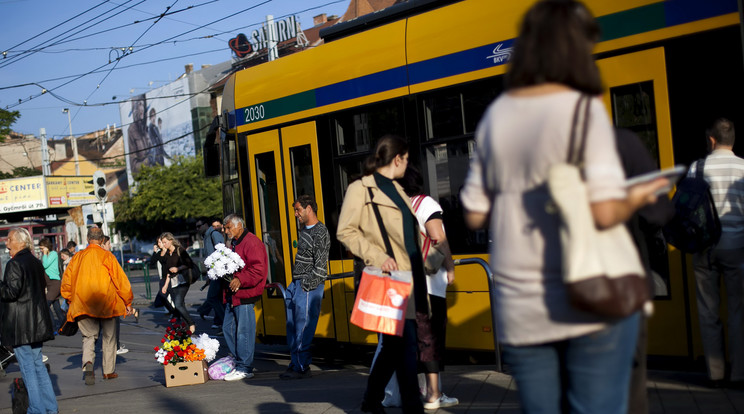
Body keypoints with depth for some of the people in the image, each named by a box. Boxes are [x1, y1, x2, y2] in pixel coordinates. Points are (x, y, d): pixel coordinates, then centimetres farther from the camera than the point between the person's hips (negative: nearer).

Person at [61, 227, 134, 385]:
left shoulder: (78, 257, 2)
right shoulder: (107, 256, -6)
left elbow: (66, 281, 6)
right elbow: (121, 279, -5)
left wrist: (70, 301, 19)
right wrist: (127, 302, 3)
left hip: (83, 305, 2)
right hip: (106, 304, -2)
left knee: (88, 336, 8)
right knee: (108, 337, 13)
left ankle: (88, 363, -19)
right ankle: (109, 371, 19)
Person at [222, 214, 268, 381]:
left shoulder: (251, 242, -12)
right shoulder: (234, 243, 19)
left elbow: (258, 269, -19)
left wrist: (240, 280, -26)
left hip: (245, 295, -10)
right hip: (232, 294, 10)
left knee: (244, 331, -6)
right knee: (228, 328, 12)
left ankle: (244, 368, -2)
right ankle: (236, 361, 21)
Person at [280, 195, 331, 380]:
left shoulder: (320, 233, -13)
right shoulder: (304, 230, 16)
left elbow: (320, 266, -17)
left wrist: (306, 286, -17)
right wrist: (294, 286, 17)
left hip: (309, 287, -9)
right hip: (297, 284, 9)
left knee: (303, 329, -6)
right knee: (292, 327, 12)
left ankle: (302, 368, 0)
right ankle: (296, 363, 20)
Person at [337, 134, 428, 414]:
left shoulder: (397, 190, 20)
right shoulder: (361, 189, -6)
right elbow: (345, 232, -11)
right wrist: (377, 256, -20)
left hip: (408, 276, 8)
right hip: (389, 278, -8)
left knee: (394, 344, 13)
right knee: (405, 343, -8)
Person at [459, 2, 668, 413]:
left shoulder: (495, 115, 5)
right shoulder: (584, 109, -10)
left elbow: (474, 214, 9)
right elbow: (604, 212, -19)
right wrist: (636, 198, 1)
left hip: (519, 310, 5)